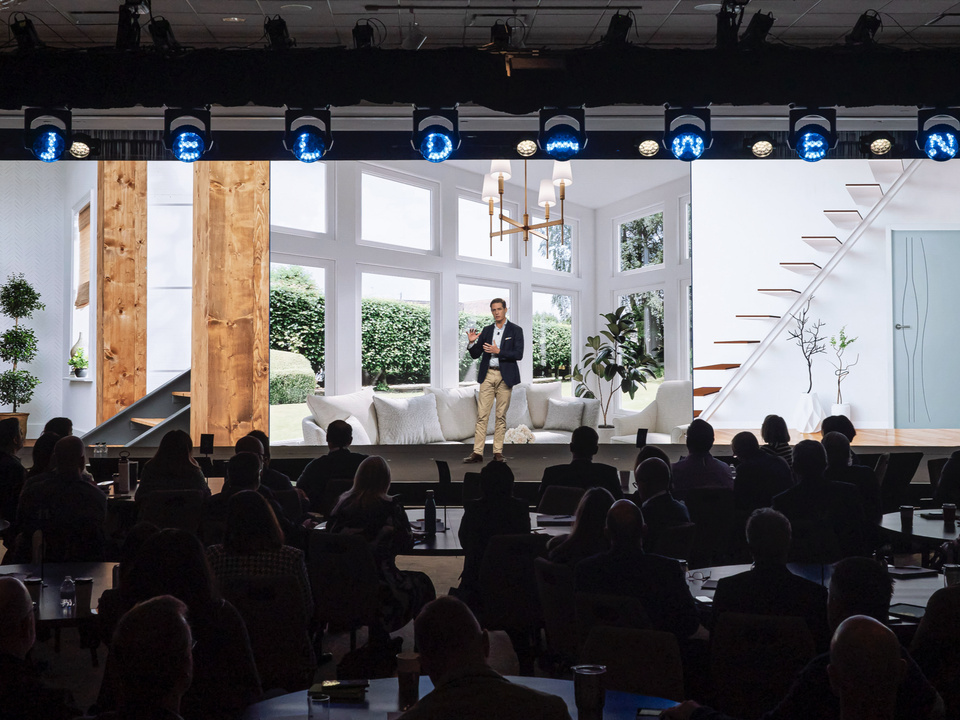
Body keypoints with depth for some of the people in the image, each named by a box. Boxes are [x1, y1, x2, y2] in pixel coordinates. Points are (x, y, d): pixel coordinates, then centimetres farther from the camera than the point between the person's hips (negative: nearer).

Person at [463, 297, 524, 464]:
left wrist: (498, 352, -17)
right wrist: (472, 342, -8)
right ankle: (477, 452, -7)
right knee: (482, 414, -4)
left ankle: (498, 451, 8)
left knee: (501, 416, 2)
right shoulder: (486, 330, 13)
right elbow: (475, 355, 12)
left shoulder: (515, 330, 2)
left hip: (505, 376, -3)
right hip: (487, 375, 3)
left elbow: (518, 355, -7)